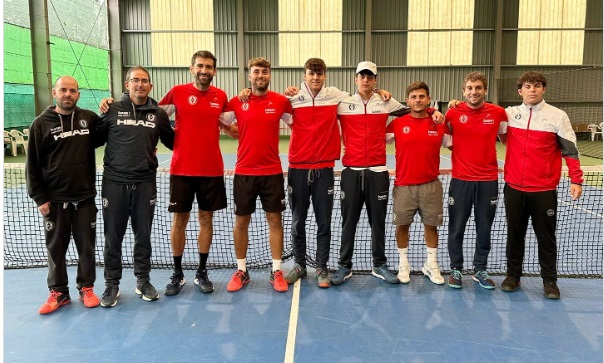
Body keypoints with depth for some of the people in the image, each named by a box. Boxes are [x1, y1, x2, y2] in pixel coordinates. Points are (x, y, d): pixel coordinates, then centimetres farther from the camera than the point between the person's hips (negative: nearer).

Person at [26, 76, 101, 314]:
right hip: (54, 199, -1)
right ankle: (58, 292, 23)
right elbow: (33, 165, 0)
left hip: (85, 197, 1)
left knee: (86, 246, 8)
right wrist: (39, 197, -5)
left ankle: (86, 288, 23)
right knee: (56, 248, 9)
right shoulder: (41, 124, -1)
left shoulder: (90, 118, 2)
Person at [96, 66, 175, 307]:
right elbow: (96, 138, 11)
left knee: (143, 235, 10)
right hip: (114, 181, -1)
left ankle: (143, 280, 26)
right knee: (113, 236, 7)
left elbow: (172, 142, 16)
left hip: (145, 183, 1)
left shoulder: (158, 114, 7)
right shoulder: (112, 110, 3)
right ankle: (112, 283, 22)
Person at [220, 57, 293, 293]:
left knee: (275, 219, 5)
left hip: (272, 172, 0)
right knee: (241, 221, 7)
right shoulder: (237, 102, -1)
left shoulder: (281, 101, 0)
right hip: (244, 172, 0)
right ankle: (241, 271, 22)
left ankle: (276, 271, 17)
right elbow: (220, 122, 10)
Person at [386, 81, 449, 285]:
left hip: (431, 185, 1)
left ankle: (431, 265, 27)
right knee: (402, 225, 8)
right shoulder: (397, 124, -2)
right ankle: (403, 264, 25)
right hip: (403, 185, -1)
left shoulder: (439, 124, 1)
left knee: (431, 225, 10)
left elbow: (452, 143, 9)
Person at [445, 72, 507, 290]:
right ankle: (456, 269, 21)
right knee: (457, 228, 6)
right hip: (460, 180, -1)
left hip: (488, 180, 1)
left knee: (484, 229, 11)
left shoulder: (498, 113, -1)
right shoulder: (453, 113, -3)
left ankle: (480, 270, 26)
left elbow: (507, 139, 12)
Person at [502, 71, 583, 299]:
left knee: (546, 237, 8)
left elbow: (570, 150, 0)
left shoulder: (557, 116, -2)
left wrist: (576, 180, -6)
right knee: (514, 235, 12)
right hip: (514, 188, 2)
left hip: (544, 190, -2)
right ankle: (513, 275, 25)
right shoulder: (509, 114, 4)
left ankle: (549, 281, 21)